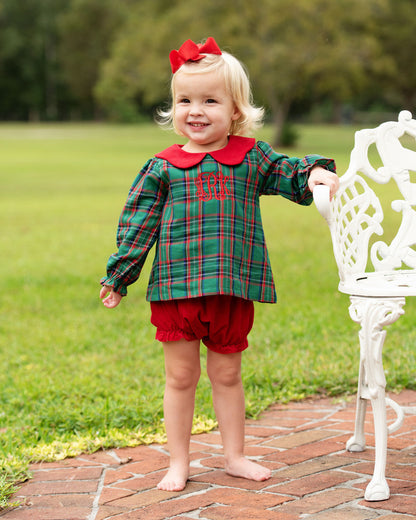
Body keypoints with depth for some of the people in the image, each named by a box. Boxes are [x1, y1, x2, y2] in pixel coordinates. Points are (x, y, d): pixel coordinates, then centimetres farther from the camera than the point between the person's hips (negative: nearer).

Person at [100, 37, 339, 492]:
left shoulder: (251, 157, 3)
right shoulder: (162, 167, 1)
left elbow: (288, 173, 7)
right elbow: (137, 223, 5)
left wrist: (313, 173, -17)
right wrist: (118, 276, 6)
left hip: (233, 289, 1)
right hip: (176, 288, -1)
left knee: (227, 375, 13)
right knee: (180, 377, 9)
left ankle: (235, 456, 27)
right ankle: (178, 463, 20)